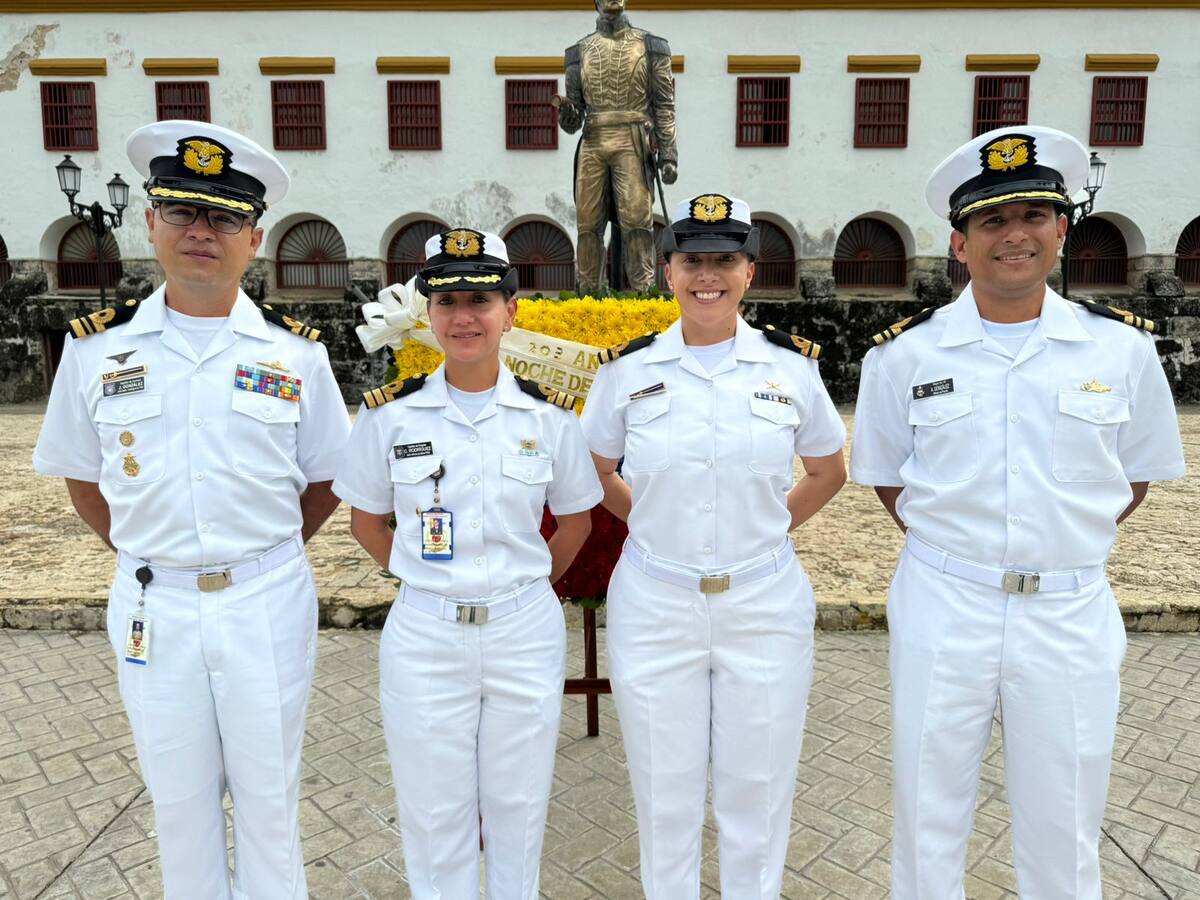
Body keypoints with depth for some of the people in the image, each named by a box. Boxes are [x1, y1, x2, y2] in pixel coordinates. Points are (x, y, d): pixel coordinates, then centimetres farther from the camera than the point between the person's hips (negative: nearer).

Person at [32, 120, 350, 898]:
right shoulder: (97, 348, 0)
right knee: (178, 798, 18)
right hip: (155, 607, 2)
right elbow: (82, 476, 11)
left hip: (269, 604, -1)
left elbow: (327, 478, 5)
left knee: (269, 795, 14)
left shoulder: (295, 353, -4)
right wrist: (144, 554, 4)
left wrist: (268, 555, 1)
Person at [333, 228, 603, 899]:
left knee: (519, 810, 17)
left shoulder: (550, 414, -4)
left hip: (526, 634, 1)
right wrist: (424, 578, 2)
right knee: (433, 814, 15)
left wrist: (527, 584, 5)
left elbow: (577, 518, 9)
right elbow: (367, 521, 8)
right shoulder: (390, 413, -4)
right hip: (424, 637, 0)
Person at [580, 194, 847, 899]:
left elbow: (828, 471, 12)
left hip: (766, 605, 0)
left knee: (758, 797, 15)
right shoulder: (629, 369, -3)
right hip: (654, 607, 0)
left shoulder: (792, 365, -2)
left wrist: (766, 529, 4)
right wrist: (655, 523, 4)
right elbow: (596, 472, 12)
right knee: (665, 798, 16)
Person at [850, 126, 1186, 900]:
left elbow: (1137, 476, 11)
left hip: (1072, 616, 1)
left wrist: (1065, 543, 3)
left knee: (1065, 829, 16)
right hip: (942, 609, 0)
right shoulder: (905, 354, -4)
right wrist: (949, 546, 0)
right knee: (929, 815, 15)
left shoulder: (1123, 347, -2)